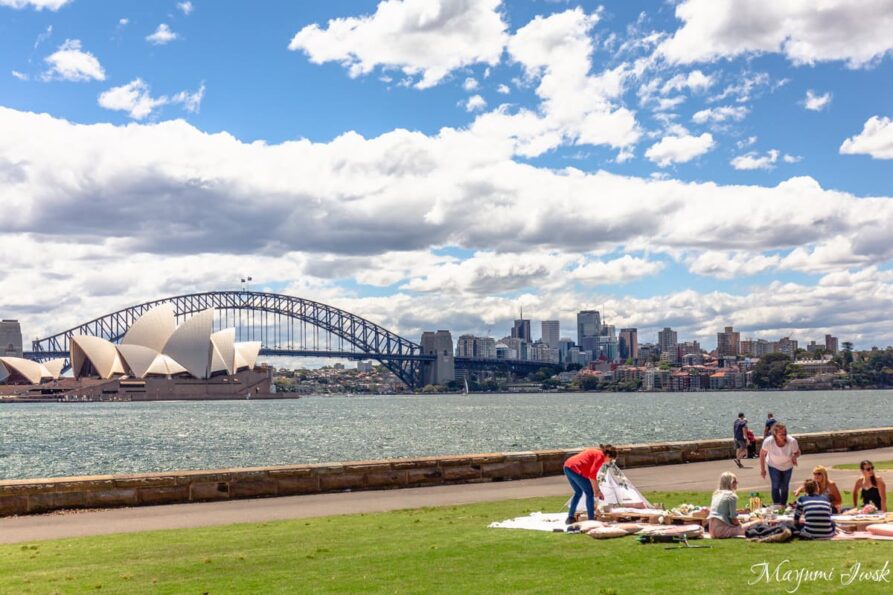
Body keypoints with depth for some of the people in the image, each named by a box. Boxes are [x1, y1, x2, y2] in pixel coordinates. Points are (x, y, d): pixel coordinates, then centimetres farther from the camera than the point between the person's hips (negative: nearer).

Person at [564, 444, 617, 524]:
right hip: (576, 469, -10)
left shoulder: (595, 452, 25)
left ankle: (570, 518, 22)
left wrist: (597, 490, 31)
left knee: (578, 493, 23)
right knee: (590, 493, 4)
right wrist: (596, 490, -1)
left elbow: (591, 474, 31)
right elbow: (592, 474, -11)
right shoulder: (600, 456, -3)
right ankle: (591, 519, 6)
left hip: (567, 467, 10)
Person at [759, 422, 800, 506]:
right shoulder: (768, 442, -32)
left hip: (787, 466, 1)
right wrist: (762, 469, -8)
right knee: (776, 486, -12)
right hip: (773, 466, -1)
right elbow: (762, 454, -14)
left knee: (784, 487, 12)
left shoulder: (792, 441, -32)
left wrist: (794, 456, -35)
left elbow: (797, 453, -12)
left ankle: (783, 507, 29)